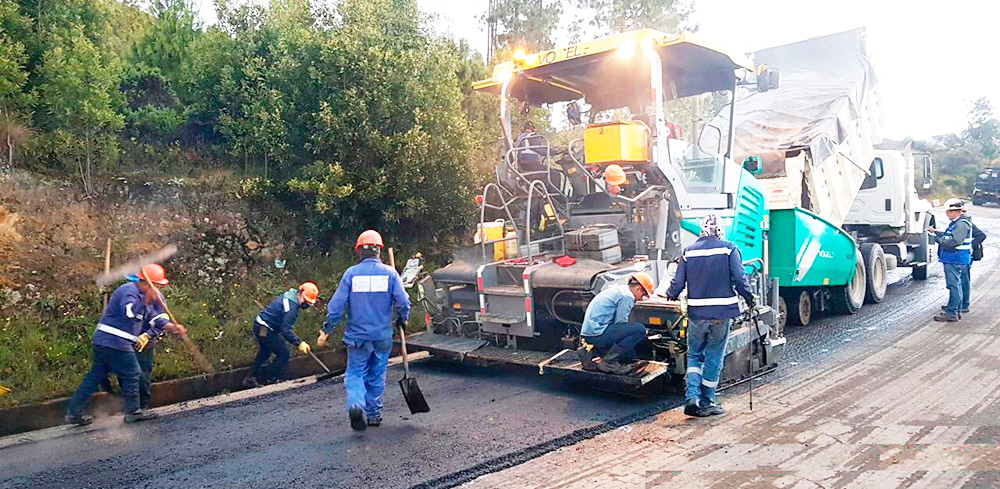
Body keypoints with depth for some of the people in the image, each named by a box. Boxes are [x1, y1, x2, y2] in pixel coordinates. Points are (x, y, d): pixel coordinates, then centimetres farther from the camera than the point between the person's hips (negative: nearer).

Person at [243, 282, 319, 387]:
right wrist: (299, 343, -27)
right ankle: (268, 379, 9)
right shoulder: (291, 306, -26)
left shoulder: (291, 295, 6)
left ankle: (250, 379, 35)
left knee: (264, 352, 27)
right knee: (283, 354, -3)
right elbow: (286, 330, -28)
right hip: (265, 330, -11)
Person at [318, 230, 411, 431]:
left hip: (358, 335, -1)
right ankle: (374, 414, 22)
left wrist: (326, 331, 2)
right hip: (383, 336, 1)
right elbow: (403, 302, -7)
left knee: (355, 374, 8)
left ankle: (356, 404, -16)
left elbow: (337, 305, -7)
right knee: (377, 376, 15)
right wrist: (402, 320, 13)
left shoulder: (351, 273, -6)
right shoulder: (389, 273, -4)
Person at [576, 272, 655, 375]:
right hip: (597, 333, -10)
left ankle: (590, 353, 12)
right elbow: (620, 323, -10)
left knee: (629, 355, 19)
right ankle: (609, 361, -14)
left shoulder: (618, 289, 22)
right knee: (640, 329, -16)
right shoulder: (627, 297, -10)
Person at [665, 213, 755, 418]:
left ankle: (691, 396, -3)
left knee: (694, 356, 14)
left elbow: (678, 282, 4)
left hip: (696, 312, 1)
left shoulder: (689, 252, 3)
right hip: (722, 311, -1)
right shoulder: (729, 248, -2)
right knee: (714, 358, 8)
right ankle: (707, 403, 16)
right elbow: (740, 278, -7)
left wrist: (671, 296, 24)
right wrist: (749, 299, 8)